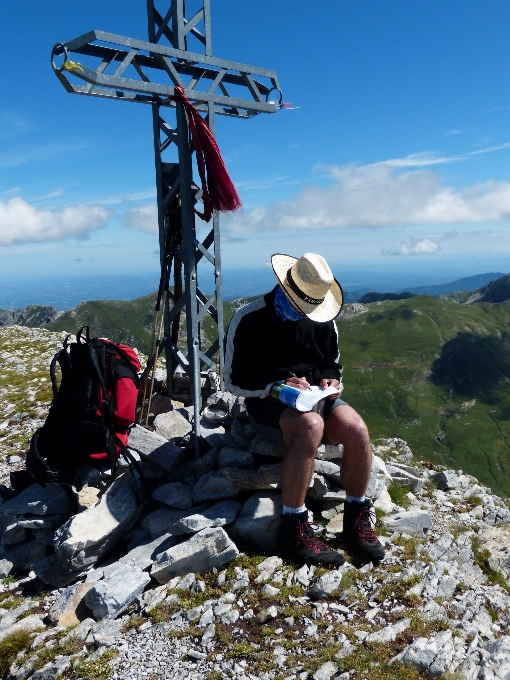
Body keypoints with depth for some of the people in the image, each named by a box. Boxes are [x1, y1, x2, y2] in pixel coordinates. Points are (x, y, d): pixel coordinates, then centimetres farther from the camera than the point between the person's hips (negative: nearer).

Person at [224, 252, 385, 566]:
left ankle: (357, 519, -4)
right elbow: (234, 380, -7)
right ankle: (294, 531, -26)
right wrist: (277, 386, -21)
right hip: (268, 403, -4)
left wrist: (332, 381, -7)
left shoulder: (323, 319, 4)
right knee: (311, 426, -37)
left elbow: (333, 363, 17)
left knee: (357, 429, -26)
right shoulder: (249, 320, -10)